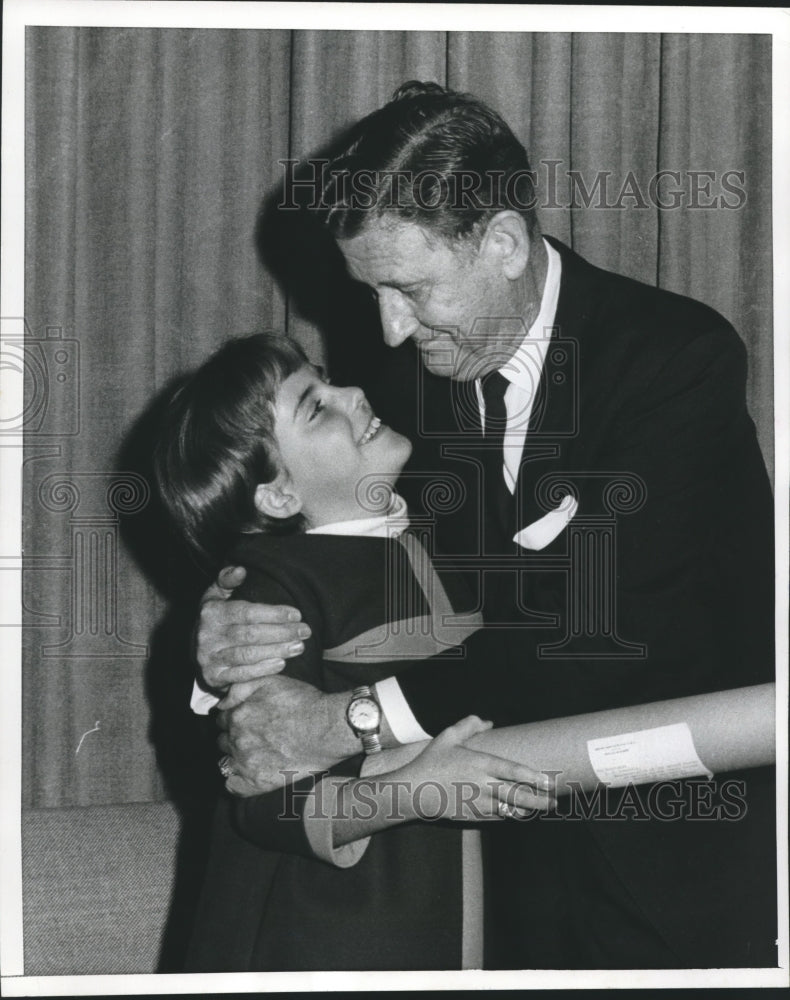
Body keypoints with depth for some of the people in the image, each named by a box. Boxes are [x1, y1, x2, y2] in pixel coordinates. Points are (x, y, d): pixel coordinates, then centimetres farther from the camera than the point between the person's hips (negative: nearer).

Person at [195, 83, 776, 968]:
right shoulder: (411, 374, -2)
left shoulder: (676, 355, -20)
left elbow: (629, 627, -30)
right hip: (531, 844, 5)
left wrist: (353, 719, -33)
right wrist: (228, 635, -23)